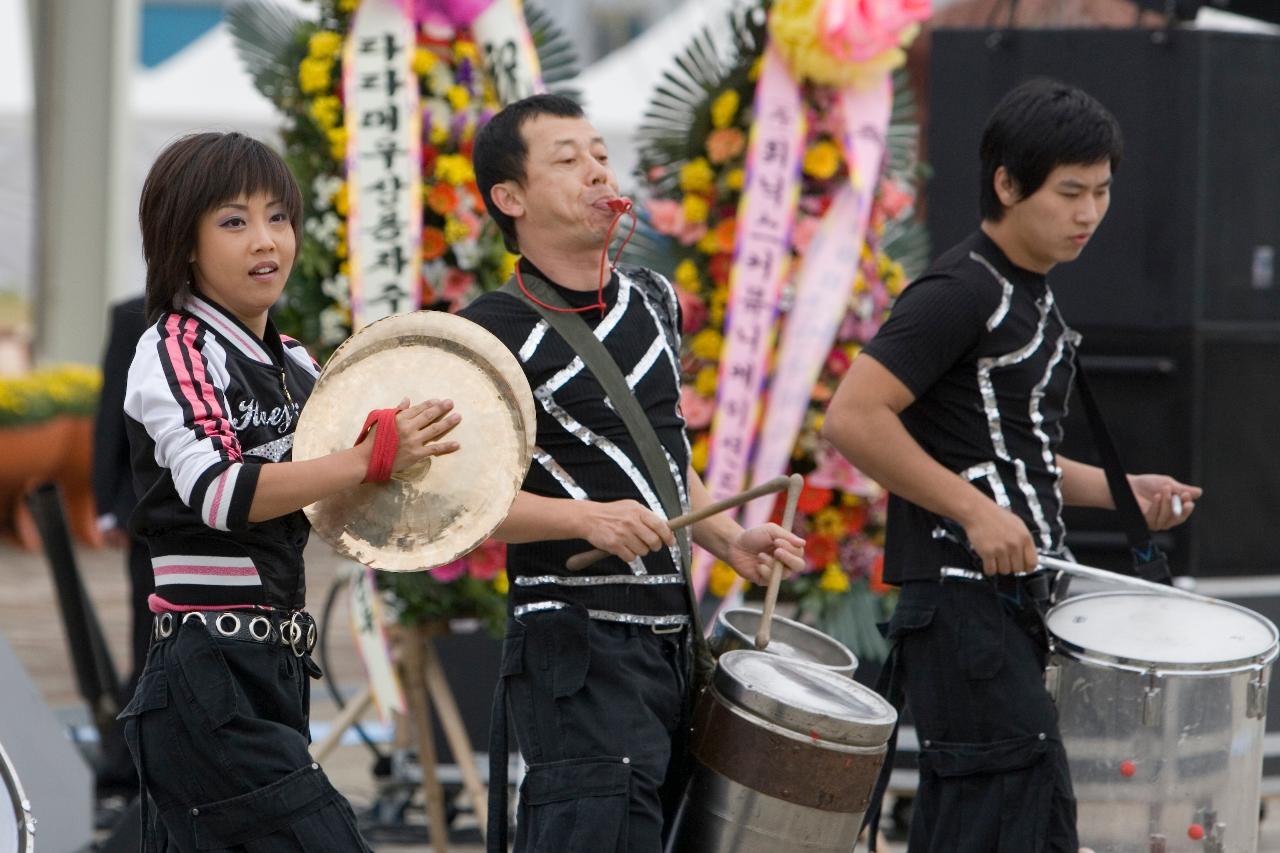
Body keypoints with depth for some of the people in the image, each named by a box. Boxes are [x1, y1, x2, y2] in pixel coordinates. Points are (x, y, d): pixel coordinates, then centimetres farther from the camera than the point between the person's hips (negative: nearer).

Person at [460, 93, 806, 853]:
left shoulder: (653, 302, 15)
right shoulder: (496, 332, -9)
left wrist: (729, 539, 10)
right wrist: (590, 519, -25)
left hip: (668, 639, 8)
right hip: (577, 646, -8)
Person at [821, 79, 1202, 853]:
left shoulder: (1032, 297, 18)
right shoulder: (959, 294, -12)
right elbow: (853, 418, -22)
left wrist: (1122, 492, 13)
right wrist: (976, 511, -23)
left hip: (1013, 605, 10)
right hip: (964, 606, -10)